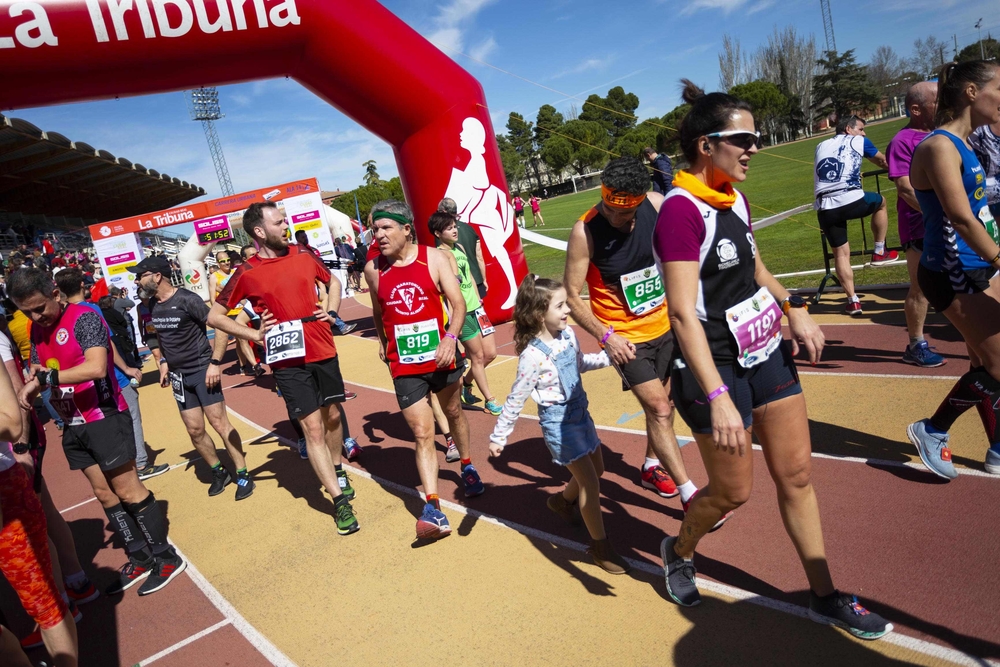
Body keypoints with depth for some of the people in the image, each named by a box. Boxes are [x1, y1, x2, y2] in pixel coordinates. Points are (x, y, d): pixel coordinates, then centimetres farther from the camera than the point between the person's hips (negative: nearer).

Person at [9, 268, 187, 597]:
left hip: (105, 418, -8)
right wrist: (34, 378, -8)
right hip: (73, 424, 8)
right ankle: (139, 558, 22)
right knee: (105, 494, 11)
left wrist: (43, 378, -29)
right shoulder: (37, 329, 10)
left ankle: (166, 558, 10)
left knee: (128, 490, -2)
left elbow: (96, 367, -29)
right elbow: (37, 371, 14)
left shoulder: (84, 318, -15)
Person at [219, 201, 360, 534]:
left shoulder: (303, 255, 4)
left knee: (332, 416, 17)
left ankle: (339, 470, 43)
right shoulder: (247, 274, -7)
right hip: (288, 360, -4)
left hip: (323, 351, 4)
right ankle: (340, 501, 4)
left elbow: (332, 281, 22)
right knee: (312, 429, -3)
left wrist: (331, 311, 5)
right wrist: (252, 334, -7)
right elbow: (214, 315, 2)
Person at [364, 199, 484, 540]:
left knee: (454, 413, 23)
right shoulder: (373, 268, -2)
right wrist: (382, 342, 25)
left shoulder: (434, 258, -8)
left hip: (441, 355, 0)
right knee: (422, 433, -7)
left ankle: (467, 467, 47)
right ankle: (433, 509, -8)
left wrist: (451, 338, -27)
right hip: (404, 364, 0)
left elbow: (458, 303, -12)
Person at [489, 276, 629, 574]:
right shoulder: (533, 355, -25)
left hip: (580, 412, 8)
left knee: (597, 469, 23)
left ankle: (563, 499, 51)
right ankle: (600, 545, 15)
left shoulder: (568, 334, -4)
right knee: (590, 483, -3)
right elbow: (515, 400, -17)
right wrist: (498, 437, -11)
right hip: (558, 422, -8)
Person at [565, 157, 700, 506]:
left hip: (664, 326, 5)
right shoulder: (585, 231, -21)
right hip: (625, 337, -5)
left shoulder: (656, 205, -10)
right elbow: (572, 295, -16)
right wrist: (606, 336, -22)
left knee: (662, 403, 18)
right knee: (659, 409, -7)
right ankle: (689, 493, 4)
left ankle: (652, 466, 41)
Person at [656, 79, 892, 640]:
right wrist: (718, 398, -31)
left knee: (797, 474, 13)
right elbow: (683, 313, -27)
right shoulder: (682, 210, -21)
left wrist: (795, 308, 12)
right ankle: (679, 551, 37)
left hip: (767, 352, 8)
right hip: (717, 367, -8)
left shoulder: (734, 195, 6)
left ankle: (824, 596, 29)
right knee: (733, 490, 7)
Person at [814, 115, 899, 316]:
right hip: (851, 201, -3)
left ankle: (853, 301, 13)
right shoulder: (859, 141, 16)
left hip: (825, 208, 3)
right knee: (880, 202, 29)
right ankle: (879, 252, 33)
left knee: (841, 253, 15)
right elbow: (884, 163, 34)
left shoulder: (821, 146, 25)